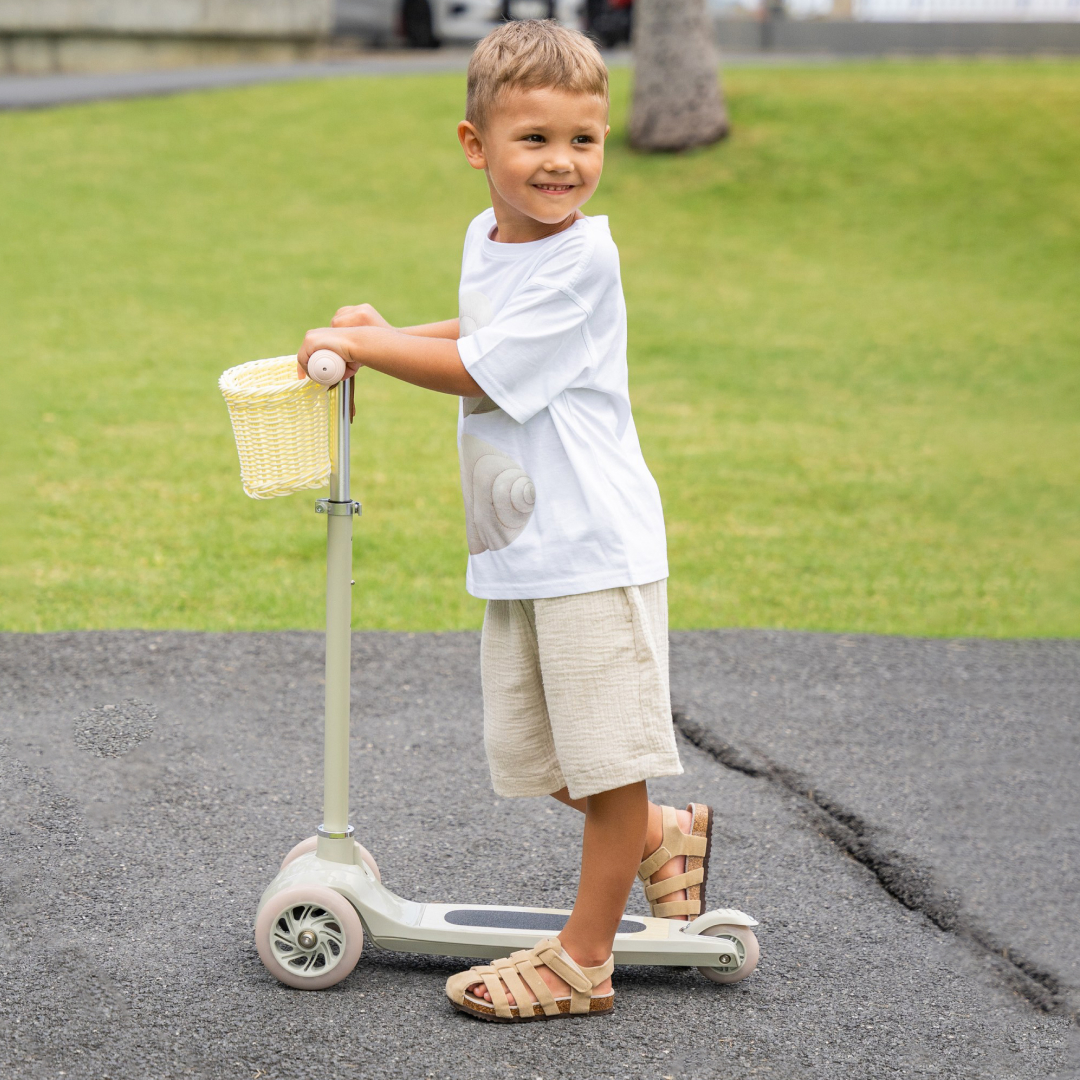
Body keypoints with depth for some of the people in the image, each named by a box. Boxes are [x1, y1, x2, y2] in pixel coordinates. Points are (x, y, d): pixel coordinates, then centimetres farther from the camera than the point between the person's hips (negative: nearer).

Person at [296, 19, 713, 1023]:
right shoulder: (486, 239, 11)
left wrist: (361, 346, -7)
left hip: (592, 545, -8)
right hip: (515, 554, 9)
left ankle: (583, 957, 13)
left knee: (607, 763, 2)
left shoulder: (581, 259, -16)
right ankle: (665, 834, 37)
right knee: (532, 757, 14)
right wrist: (389, 334, 17)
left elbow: (480, 372, -16)